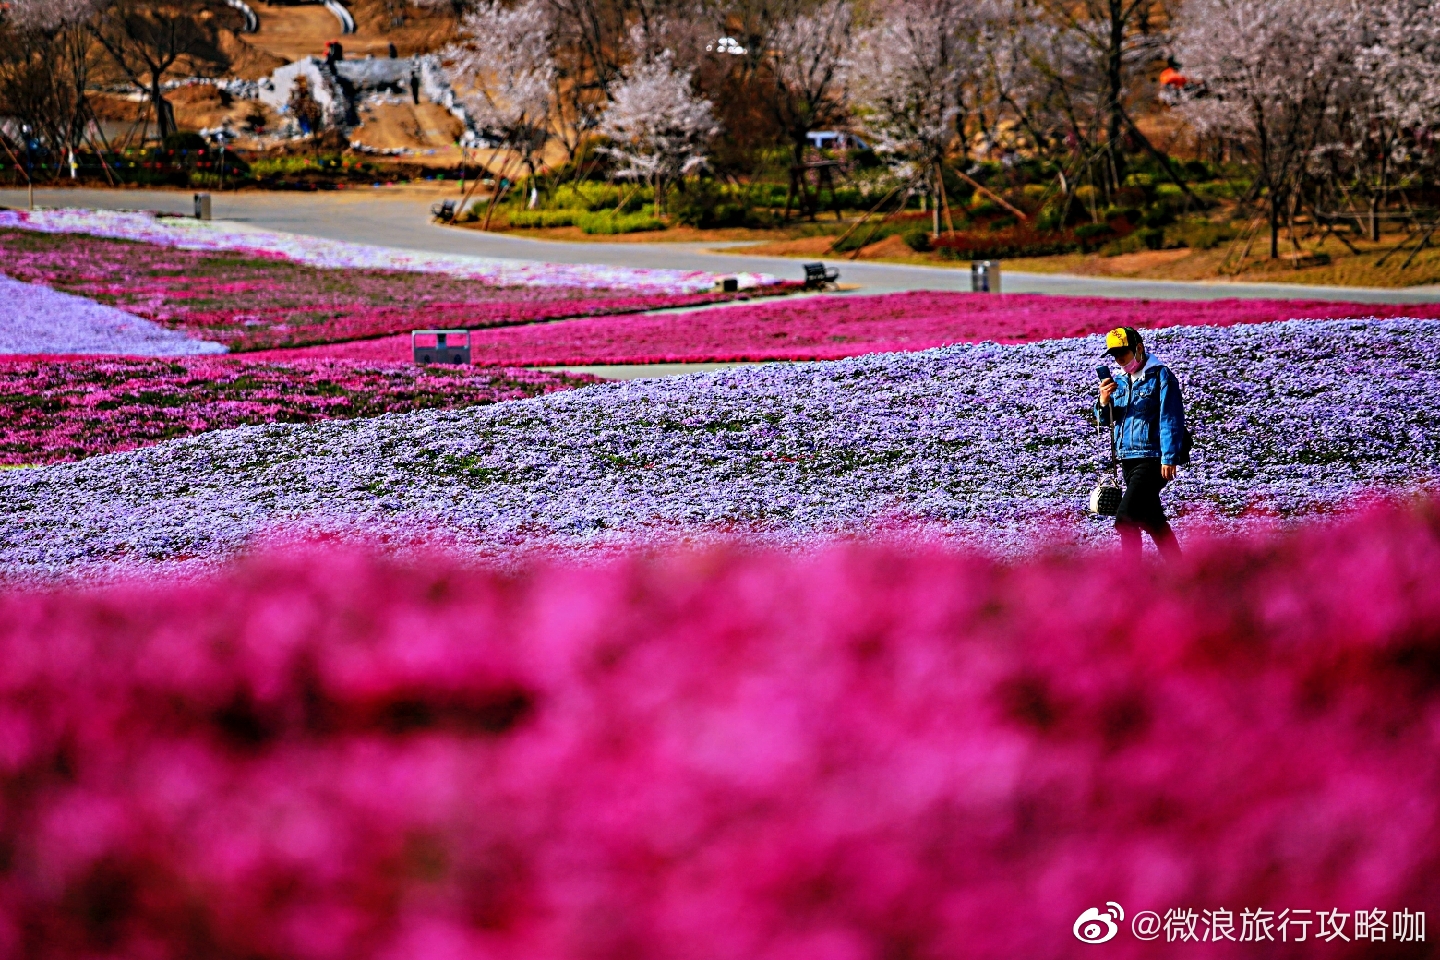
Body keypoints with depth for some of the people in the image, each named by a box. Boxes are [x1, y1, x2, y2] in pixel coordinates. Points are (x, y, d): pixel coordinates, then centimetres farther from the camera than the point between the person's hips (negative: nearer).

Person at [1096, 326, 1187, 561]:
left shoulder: (1160, 376, -6)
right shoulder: (1119, 382, 14)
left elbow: (1171, 419, -12)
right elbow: (1106, 419, 15)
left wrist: (1169, 458, -19)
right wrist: (1104, 402, -7)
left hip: (1152, 460, -8)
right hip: (1128, 460, 8)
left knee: (1126, 519, -18)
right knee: (1153, 519, 13)